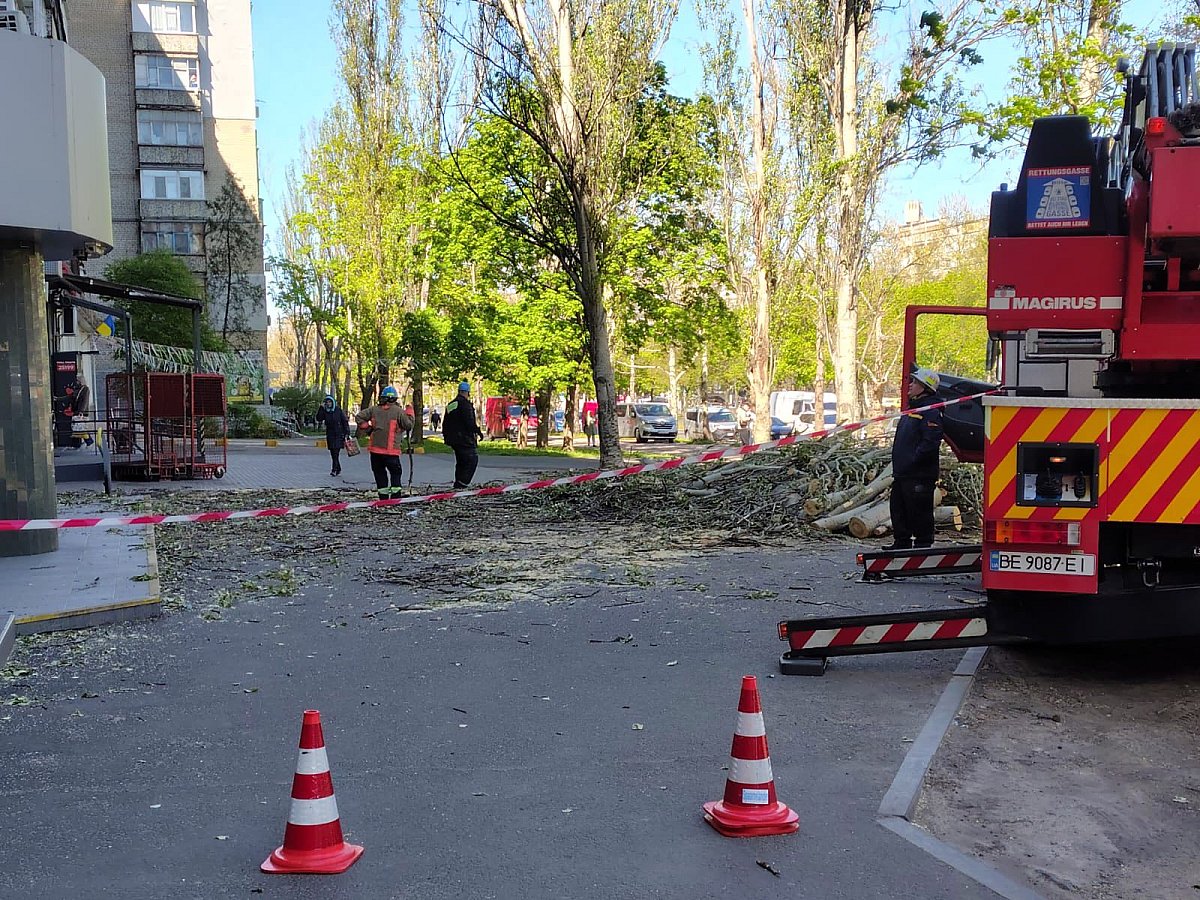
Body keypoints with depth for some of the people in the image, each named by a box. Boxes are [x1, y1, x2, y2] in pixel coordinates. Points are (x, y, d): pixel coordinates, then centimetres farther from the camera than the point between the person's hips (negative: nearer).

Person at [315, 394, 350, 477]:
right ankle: (338, 469, 18)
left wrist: (346, 433, -7)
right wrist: (321, 407, -14)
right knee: (332, 453, 6)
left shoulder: (339, 410, -1)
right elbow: (318, 418, -9)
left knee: (336, 452, -14)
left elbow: (345, 421, 0)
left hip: (339, 434, -4)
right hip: (330, 435, 4)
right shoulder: (324, 411, 6)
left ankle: (334, 469, -17)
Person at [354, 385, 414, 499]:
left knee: (379, 473, 11)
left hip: (375, 448, 3)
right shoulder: (398, 411, -7)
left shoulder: (374, 409, 4)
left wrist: (367, 426, 12)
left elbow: (359, 416, 3)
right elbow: (408, 425, -5)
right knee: (395, 472, 7)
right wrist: (409, 414, 9)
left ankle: (383, 497, 11)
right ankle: (396, 494, -3)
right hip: (391, 450, -3)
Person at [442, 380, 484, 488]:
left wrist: (446, 437, 29)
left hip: (453, 439, 9)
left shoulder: (450, 405, 18)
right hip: (465, 439, -9)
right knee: (472, 459, -6)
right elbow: (470, 421, -20)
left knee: (460, 462, 16)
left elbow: (445, 423, 22)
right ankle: (462, 483, -14)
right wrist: (478, 431, -11)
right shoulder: (465, 403, -11)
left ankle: (458, 483, 16)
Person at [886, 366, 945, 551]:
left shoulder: (930, 411, -14)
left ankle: (923, 544, 7)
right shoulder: (912, 409, 19)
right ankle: (901, 542, 25)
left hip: (919, 475, -10)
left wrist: (913, 460, -22)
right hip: (902, 473, 10)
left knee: (919, 512, -2)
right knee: (898, 509, 15)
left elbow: (931, 441, -24)